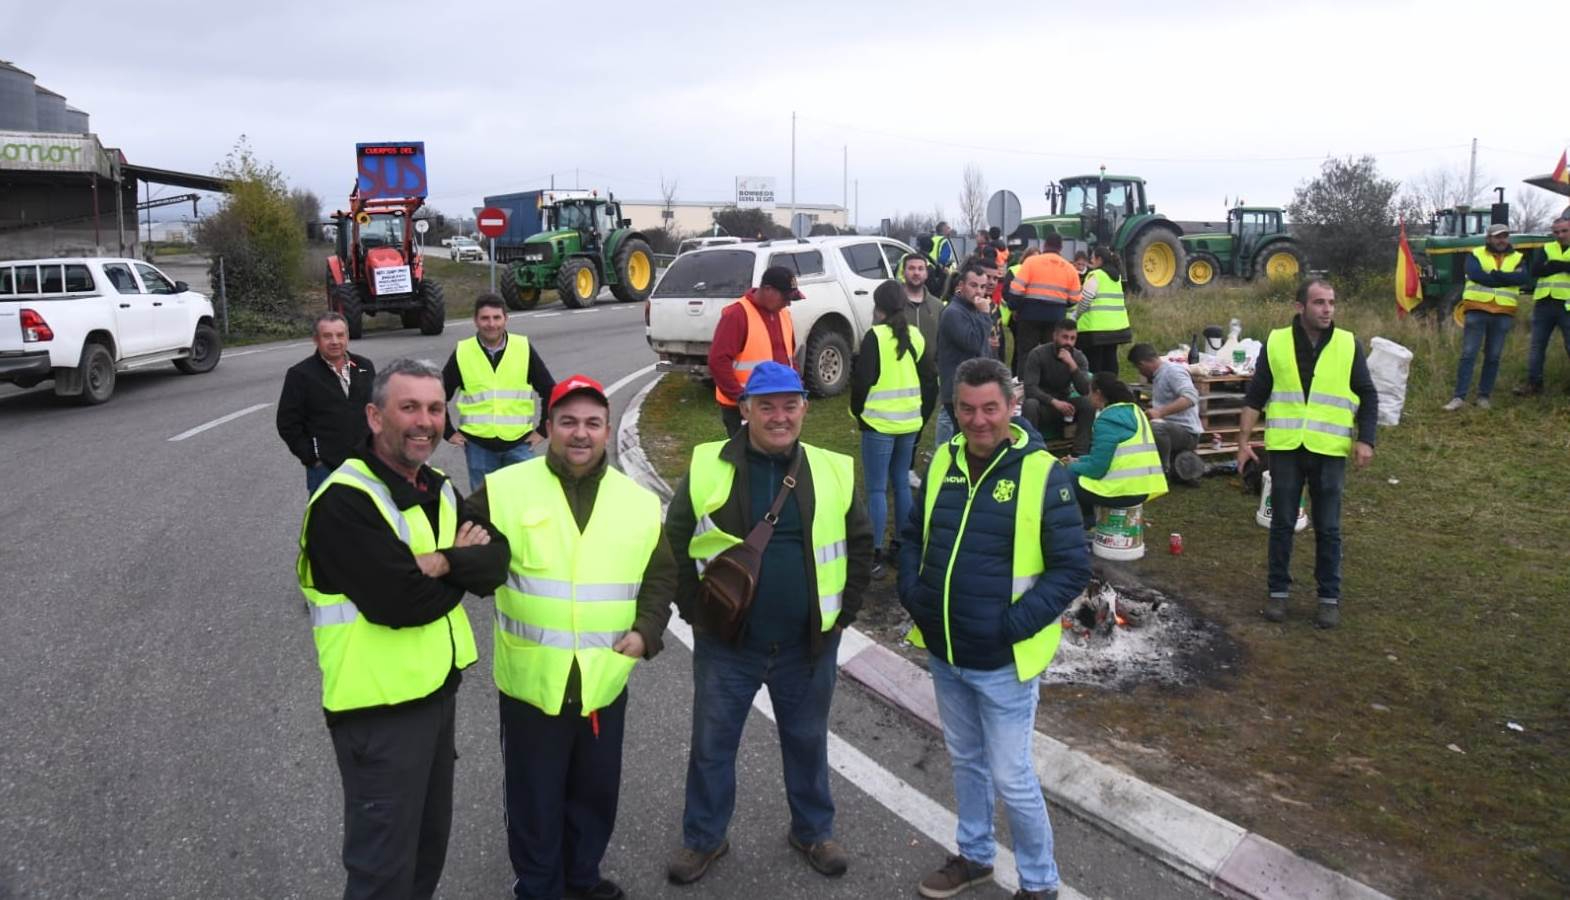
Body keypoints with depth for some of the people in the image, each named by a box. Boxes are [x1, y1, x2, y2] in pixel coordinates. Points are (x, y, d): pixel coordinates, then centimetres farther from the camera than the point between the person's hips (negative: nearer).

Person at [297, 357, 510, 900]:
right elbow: (399, 602, -27)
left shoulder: (440, 491, 8)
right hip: (381, 706, -8)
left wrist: (442, 562, -23)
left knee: (430, 841, 22)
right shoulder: (344, 501, -20)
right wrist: (463, 563, -9)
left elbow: (496, 564, -4)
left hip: (437, 690, 8)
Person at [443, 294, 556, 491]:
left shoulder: (524, 349, 0)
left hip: (519, 444, 0)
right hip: (478, 445, 1)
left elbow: (551, 392, 6)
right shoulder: (462, 353, 0)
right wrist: (449, 432, 6)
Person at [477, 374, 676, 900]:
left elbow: (662, 575, 9)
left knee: (597, 791, 21)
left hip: (605, 681, 3)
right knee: (534, 796, 12)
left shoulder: (639, 501, 1)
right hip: (531, 681, -3)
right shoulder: (505, 489, -7)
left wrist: (646, 631, -5)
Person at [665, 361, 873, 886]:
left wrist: (843, 613, 2)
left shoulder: (834, 471, -3)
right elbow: (676, 546, 0)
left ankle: (813, 830, 40)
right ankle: (703, 837, 34)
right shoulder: (707, 468, -8)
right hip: (725, 644, -1)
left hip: (809, 645, 1)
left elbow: (860, 545, 6)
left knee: (807, 741, 19)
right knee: (711, 744, 13)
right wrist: (695, 612, -3)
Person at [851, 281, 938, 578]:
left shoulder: (876, 336, -12)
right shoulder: (916, 337, 6)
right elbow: (930, 380, 10)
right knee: (902, 484, 17)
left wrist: (858, 412, 3)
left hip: (879, 424, -6)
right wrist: (923, 414, 19)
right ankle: (903, 548, 24)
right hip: (910, 423, 6)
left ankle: (875, 556, 0)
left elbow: (862, 380, -14)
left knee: (877, 489, -1)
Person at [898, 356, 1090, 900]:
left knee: (1011, 777, 5)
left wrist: (1016, 624, -19)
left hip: (1004, 662, -5)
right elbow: (913, 536, 13)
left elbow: (1073, 567, -14)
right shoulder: (943, 463, 1)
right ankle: (974, 855, 44)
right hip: (943, 654, 5)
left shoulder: (1042, 472, -15)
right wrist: (913, 594, -2)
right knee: (965, 761, 22)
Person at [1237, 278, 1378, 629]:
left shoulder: (1348, 344, 1)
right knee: (1282, 524, 8)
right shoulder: (1276, 343, 1)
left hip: (1329, 451, 0)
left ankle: (1330, 597, 19)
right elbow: (1255, 397, 5)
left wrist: (1365, 439, -5)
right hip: (1285, 449, 0)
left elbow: (1368, 396, 5)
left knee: (1328, 529, 7)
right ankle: (1278, 591, 21)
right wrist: (1244, 440, 0)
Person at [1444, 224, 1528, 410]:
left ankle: (1484, 396, 15)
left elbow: (1522, 278, -8)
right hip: (1477, 311, -2)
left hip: (1503, 314, 2)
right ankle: (1459, 397, -4)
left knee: (1493, 357, 6)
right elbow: (1475, 274, -16)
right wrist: (1507, 278, -11)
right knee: (1468, 354, -4)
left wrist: (1494, 275, -14)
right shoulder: (1476, 254, 4)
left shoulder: (1517, 258, 11)